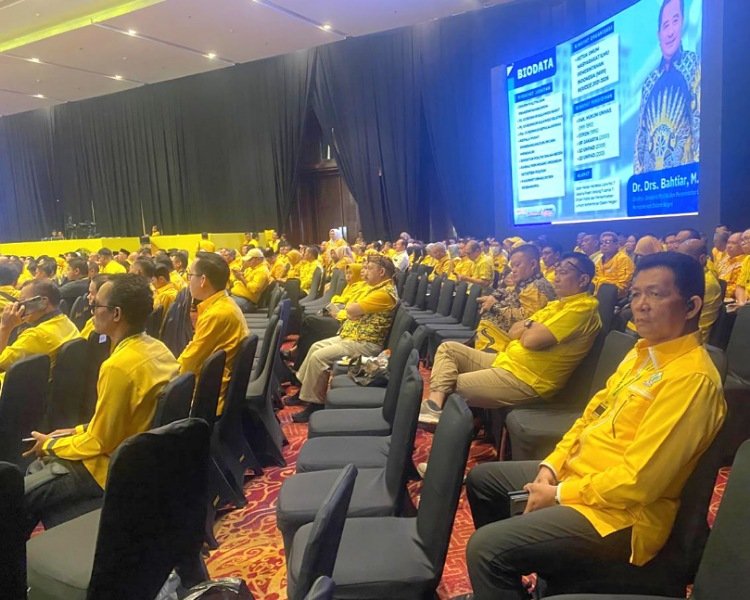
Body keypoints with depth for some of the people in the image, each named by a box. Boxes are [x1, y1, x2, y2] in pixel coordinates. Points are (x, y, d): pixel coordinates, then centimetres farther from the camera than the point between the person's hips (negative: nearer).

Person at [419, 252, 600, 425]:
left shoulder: (583, 307, -15)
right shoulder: (557, 304, 17)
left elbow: (531, 339, -24)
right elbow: (513, 332, 12)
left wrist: (529, 326, -2)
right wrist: (533, 326, -8)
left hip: (525, 380, -10)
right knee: (448, 348, 2)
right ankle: (435, 405, -15)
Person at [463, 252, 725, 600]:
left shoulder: (692, 377, -23)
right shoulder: (643, 351, 8)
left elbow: (639, 480, -27)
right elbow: (593, 414, 14)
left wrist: (559, 494, -15)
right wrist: (551, 466, 1)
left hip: (618, 513, -10)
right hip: (577, 471, 10)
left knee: (485, 547, -23)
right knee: (482, 479, 19)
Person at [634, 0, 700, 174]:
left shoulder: (693, 64, 4)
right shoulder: (649, 84, 15)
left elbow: (700, 121, -5)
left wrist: (696, 164, -14)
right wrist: (637, 174, 5)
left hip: (682, 170, -4)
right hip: (649, 175, 4)